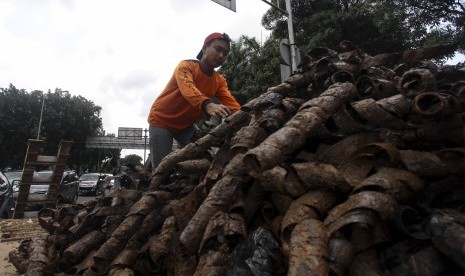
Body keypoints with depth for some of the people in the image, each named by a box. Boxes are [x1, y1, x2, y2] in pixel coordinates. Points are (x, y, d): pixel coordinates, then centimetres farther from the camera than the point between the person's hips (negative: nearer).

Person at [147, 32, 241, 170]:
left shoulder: (220, 81, -5)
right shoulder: (186, 66, -20)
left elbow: (231, 103, -19)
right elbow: (187, 88, -42)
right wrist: (207, 104, -62)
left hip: (186, 126, 5)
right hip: (161, 121, -4)